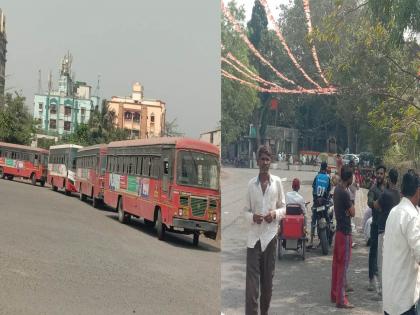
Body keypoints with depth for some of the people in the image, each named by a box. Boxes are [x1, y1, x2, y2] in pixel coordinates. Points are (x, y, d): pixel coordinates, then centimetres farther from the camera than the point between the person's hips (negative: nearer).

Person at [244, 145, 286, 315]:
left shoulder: (277, 182, 3)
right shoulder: (251, 184, 3)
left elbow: (283, 208, 9)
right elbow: (246, 210, 7)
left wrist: (276, 214, -12)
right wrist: (252, 217, -14)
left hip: (270, 235, 1)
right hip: (254, 236, -1)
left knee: (268, 279, 11)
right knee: (252, 281, -6)